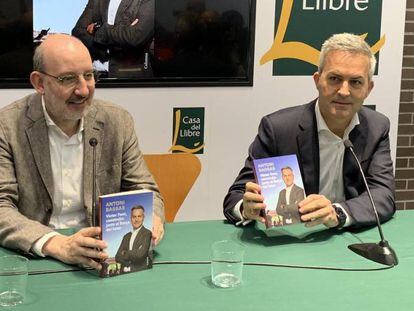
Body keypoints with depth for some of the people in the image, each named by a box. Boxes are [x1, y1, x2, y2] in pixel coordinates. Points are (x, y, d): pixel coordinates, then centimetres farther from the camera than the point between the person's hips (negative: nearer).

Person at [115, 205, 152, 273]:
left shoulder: (147, 234, -4)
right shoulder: (126, 236, 16)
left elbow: (140, 254, -14)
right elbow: (117, 257, 8)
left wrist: (125, 253, 1)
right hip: (124, 273, 2)